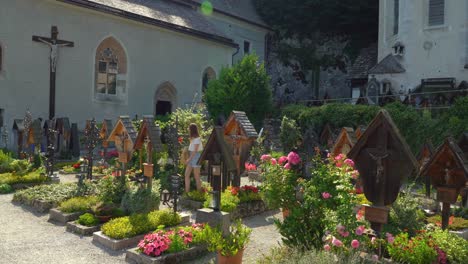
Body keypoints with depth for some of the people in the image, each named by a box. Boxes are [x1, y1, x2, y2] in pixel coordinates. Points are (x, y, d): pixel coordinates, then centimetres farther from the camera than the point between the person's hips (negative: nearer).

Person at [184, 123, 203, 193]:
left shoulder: (197, 138, -13)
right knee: (186, 174, 4)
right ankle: (187, 191, 6)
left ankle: (199, 192, 9)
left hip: (196, 157, -9)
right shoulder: (192, 138, 14)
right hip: (191, 157, 9)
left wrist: (189, 159, -17)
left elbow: (195, 150, -17)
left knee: (196, 176, -1)